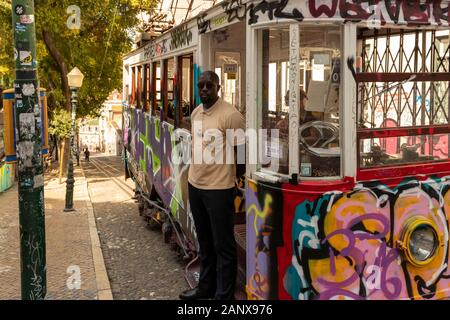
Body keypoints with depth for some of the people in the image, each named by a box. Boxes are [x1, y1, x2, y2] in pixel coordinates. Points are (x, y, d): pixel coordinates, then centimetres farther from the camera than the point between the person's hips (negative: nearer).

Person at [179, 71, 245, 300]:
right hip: (195, 185, 8)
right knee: (204, 242, 20)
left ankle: (224, 295, 15)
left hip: (219, 188, -8)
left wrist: (232, 179, -1)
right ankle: (206, 287, 34)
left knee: (223, 245, 3)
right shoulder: (195, 113, 8)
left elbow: (242, 152, -10)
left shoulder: (230, 115, -16)